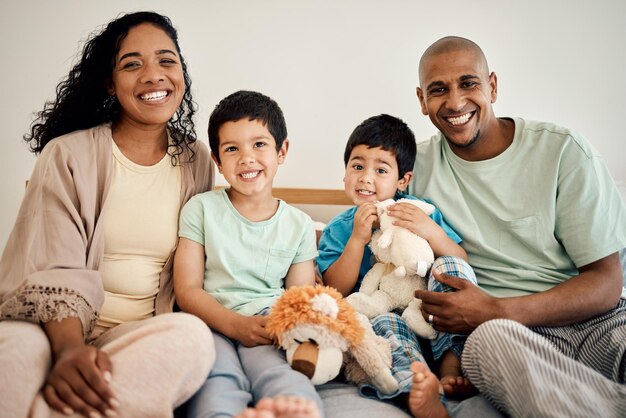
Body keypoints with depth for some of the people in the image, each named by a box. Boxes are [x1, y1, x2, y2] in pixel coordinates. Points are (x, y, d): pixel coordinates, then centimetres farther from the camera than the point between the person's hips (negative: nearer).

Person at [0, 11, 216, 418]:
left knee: (192, 335, -33)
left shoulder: (197, 162, 11)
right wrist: (69, 348, -27)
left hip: (143, 337, 5)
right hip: (55, 331, -4)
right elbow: (53, 270, -9)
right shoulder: (68, 155, 1)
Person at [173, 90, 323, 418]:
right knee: (218, 385, -38)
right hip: (212, 323, 0)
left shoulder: (299, 225, 13)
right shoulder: (201, 209, 9)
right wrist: (236, 325, -17)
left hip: (270, 329, 1)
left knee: (282, 377, -36)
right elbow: (187, 289, 3)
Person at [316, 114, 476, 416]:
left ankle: (452, 368, -30)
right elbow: (336, 290, -4)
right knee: (384, 322, -35)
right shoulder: (338, 229, 7)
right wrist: (358, 238, -14)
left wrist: (432, 232, -19)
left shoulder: (420, 210, 8)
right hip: (374, 314, -2)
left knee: (451, 265, -24)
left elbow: (461, 263, 1)